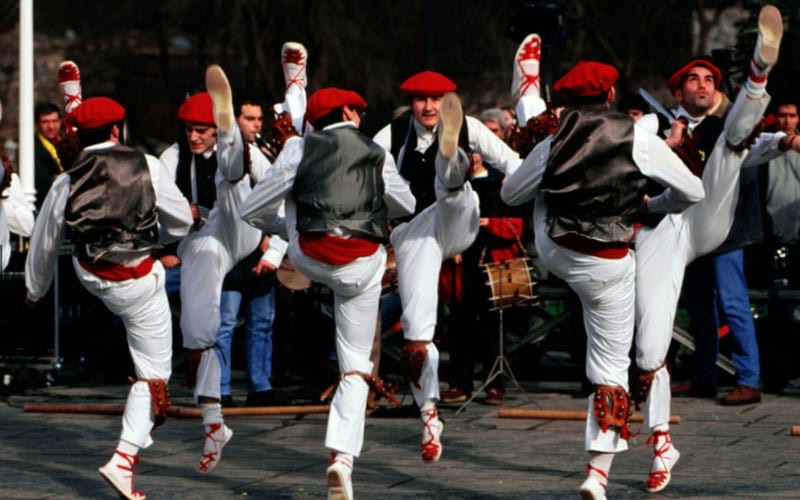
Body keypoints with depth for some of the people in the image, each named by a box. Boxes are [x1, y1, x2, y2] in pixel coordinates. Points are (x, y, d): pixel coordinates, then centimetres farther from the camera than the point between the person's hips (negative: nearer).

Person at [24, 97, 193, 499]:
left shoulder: (65, 184, -7)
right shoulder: (148, 167, -13)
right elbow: (181, 223, -1)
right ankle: (124, 459, -5)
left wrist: (35, 292, 23)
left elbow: (43, 247, 5)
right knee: (154, 373, 5)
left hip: (92, 279, 4)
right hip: (140, 282, -4)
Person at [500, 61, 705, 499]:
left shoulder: (553, 145, -2)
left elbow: (510, 195, 13)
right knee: (611, 367, 6)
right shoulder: (637, 139, -9)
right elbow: (693, 192, 0)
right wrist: (652, 205, 18)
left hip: (552, 252, 2)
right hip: (607, 266, -2)